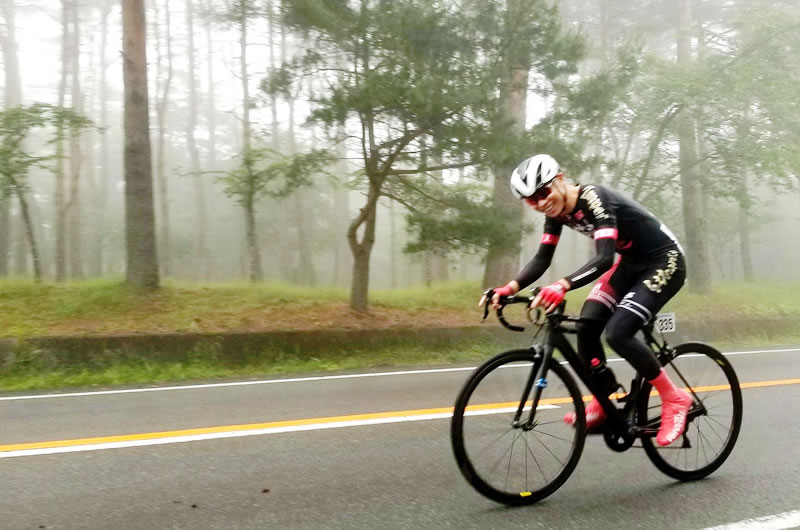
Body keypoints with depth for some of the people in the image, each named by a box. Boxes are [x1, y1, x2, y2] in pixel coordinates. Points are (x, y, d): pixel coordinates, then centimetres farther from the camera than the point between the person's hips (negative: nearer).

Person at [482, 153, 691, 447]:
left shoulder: (594, 199, -29)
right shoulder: (557, 210, -5)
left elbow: (604, 258, -40)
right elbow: (542, 259, -6)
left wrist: (562, 286, -56)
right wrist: (510, 288, -22)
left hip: (665, 262, -8)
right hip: (632, 262, 8)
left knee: (617, 332, -22)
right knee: (586, 326, -5)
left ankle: (675, 400, -3)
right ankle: (604, 403, 14)